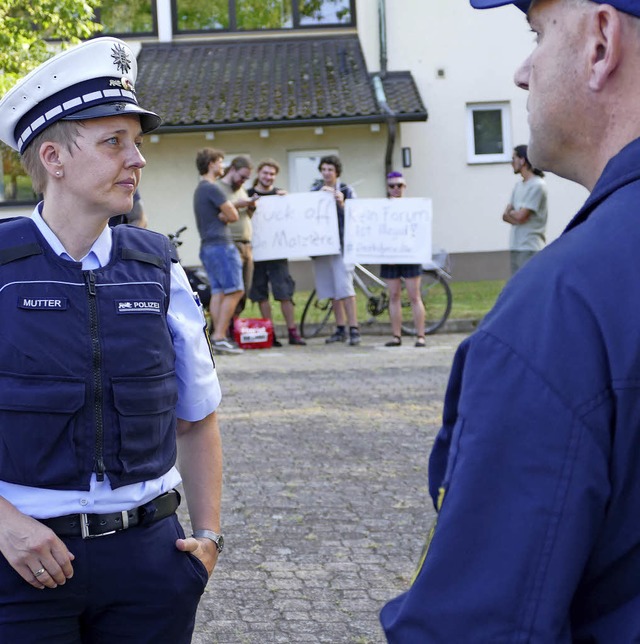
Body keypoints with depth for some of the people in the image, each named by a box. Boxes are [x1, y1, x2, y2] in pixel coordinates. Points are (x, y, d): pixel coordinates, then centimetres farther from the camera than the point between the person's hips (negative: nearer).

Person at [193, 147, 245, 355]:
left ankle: (218, 337, 2)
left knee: (218, 292, 6)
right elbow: (233, 215, -13)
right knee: (234, 291, -11)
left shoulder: (199, 190, 21)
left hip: (207, 246, 10)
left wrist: (222, 216, 2)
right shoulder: (212, 188, -11)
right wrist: (225, 216, 6)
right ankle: (219, 337, -16)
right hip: (220, 245, -10)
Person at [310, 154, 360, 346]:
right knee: (332, 289, 8)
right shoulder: (314, 190, 13)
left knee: (344, 286, -13)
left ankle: (354, 329, -13)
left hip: (340, 243, -5)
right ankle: (340, 329, 15)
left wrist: (341, 204, -21)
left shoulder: (346, 191, 2)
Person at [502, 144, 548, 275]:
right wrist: (514, 214, -8)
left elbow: (520, 216, -15)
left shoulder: (537, 185, -11)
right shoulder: (519, 185, 16)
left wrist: (510, 212, 6)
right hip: (516, 246, 9)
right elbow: (506, 215, 13)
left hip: (530, 249, -9)